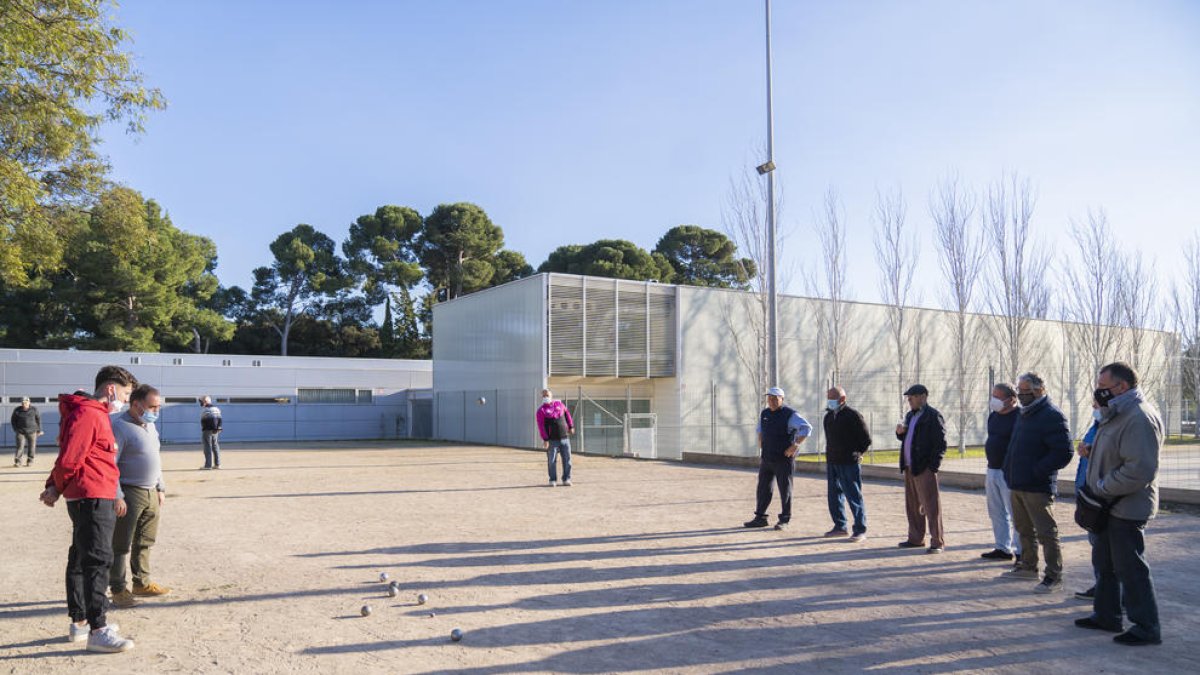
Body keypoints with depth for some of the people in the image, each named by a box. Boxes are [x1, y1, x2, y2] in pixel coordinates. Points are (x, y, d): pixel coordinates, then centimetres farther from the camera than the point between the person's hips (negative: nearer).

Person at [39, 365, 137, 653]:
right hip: (92, 498, -10)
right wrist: (57, 489, -1)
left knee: (81, 559, 15)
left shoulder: (97, 414, 18)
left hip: (99, 499, 10)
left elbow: (68, 457, 20)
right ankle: (97, 630, -8)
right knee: (98, 561, -10)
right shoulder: (87, 414, -15)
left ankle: (79, 622, 25)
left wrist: (53, 487, 10)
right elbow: (69, 459, -17)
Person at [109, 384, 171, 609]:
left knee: (145, 542, 16)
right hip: (129, 494, -8)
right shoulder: (120, 426, -14)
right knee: (121, 545, 0)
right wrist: (117, 497, -21)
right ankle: (118, 590, 9)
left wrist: (160, 488, 19)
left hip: (151, 493, 8)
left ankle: (141, 583, 27)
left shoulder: (150, 426, 13)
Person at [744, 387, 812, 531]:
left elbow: (807, 428, -20)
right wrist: (761, 448, 20)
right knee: (763, 488, 8)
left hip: (784, 460, -6)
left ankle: (784, 519, 12)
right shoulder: (764, 414, 9)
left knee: (785, 489, 2)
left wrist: (795, 445, -21)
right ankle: (760, 518, 16)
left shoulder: (790, 415, -12)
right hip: (767, 459, 6)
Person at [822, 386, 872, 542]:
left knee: (854, 497, -3)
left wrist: (857, 453, -3)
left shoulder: (852, 415, -11)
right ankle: (840, 526, 23)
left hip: (849, 463, -8)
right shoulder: (828, 416, 12)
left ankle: (860, 530, 3)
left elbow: (866, 439, -7)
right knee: (834, 495, 12)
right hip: (832, 462, 8)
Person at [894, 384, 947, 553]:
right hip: (909, 467, 9)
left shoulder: (933, 416, -9)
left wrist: (933, 466, -18)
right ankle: (916, 538, 25)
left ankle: (938, 542, 0)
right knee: (912, 506, 14)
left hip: (924, 468, -9)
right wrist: (900, 432, 5)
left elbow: (940, 443, -14)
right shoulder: (910, 415, 18)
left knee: (931, 506, -5)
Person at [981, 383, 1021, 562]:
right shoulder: (993, 416, 13)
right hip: (993, 471, 9)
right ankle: (1002, 548, 23)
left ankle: (1020, 551, 8)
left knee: (1015, 513, -1)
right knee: (996, 513, 14)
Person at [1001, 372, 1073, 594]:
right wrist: (1010, 469, 13)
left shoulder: (1052, 416, -14)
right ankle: (1028, 567, 32)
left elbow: (1063, 452, -20)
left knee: (1046, 532, -2)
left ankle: (1053, 576, 5)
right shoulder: (1024, 414, 15)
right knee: (1024, 529, 19)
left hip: (1038, 487, -9)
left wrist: (1037, 472, -19)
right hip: (1018, 484, 9)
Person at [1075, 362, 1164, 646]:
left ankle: (1146, 627, 11)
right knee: (1104, 563, 19)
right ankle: (1107, 615, 32)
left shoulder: (1139, 417, -22)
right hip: (1111, 506, 10)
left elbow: (1140, 470, -28)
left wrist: (1104, 487, -20)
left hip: (1128, 508, -10)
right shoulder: (1118, 414, 11)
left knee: (1130, 568, -1)